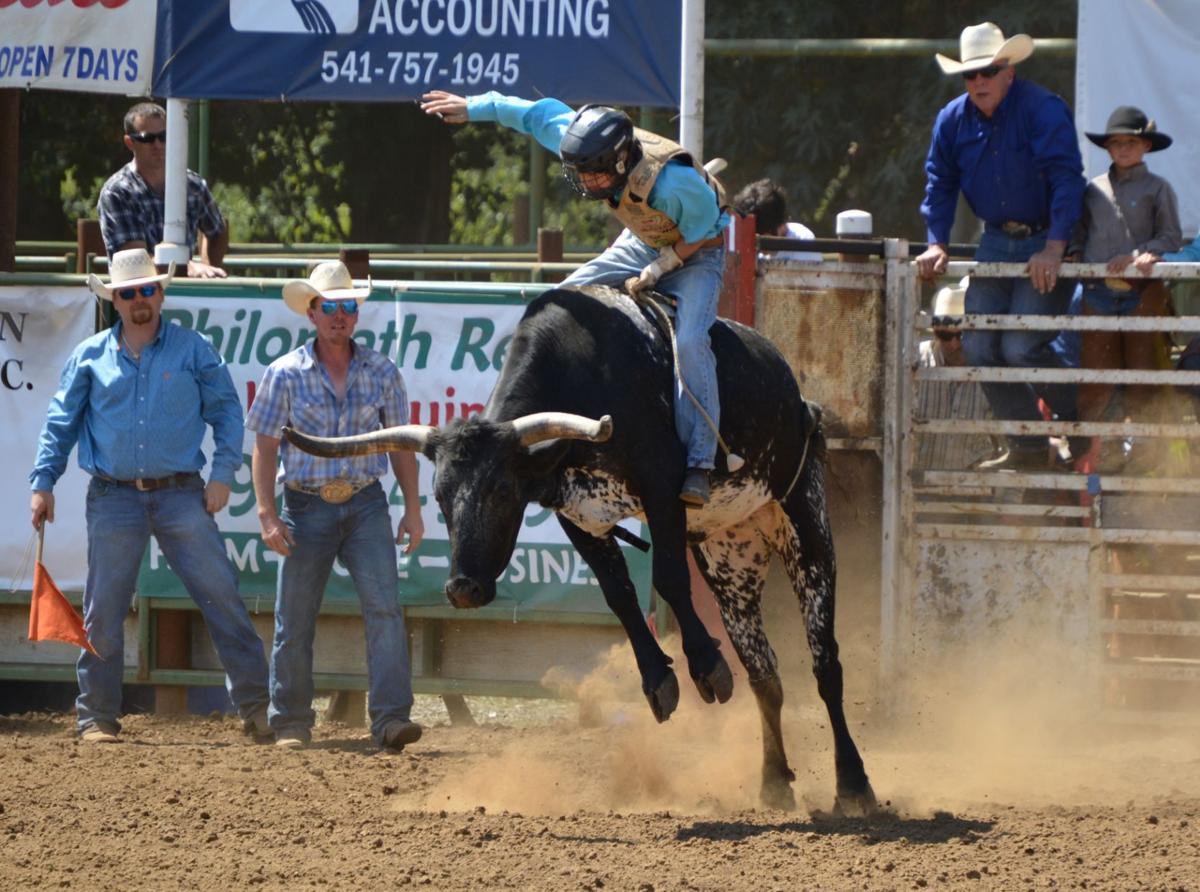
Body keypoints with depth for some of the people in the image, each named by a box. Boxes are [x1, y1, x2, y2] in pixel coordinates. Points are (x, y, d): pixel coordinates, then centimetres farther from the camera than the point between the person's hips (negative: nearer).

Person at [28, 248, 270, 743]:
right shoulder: (90, 357, 7)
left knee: (221, 596, -4)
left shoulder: (193, 349, 4)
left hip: (180, 495, -1)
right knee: (103, 609, 2)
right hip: (114, 496, 1)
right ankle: (96, 716, 10)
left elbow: (226, 411, 6)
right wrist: (43, 483, 4)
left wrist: (223, 473, -4)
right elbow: (60, 422, 11)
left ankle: (255, 705, 1)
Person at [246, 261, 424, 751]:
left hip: (365, 505, 1)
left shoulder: (381, 373, 4)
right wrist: (267, 516, -9)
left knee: (384, 605, -14)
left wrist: (413, 510, 7)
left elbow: (401, 445, 11)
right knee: (295, 620, 4)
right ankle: (291, 724, 17)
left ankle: (391, 719, -18)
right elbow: (265, 448, -1)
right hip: (306, 506, -1)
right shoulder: (285, 374, -2)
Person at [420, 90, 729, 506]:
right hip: (641, 242, 7)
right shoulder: (586, 146, -23)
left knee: (690, 342, -28)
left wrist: (658, 269, -21)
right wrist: (474, 107, 1)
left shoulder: (673, 182, -41)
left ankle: (700, 464, -30)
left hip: (698, 253, -7)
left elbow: (700, 232, -23)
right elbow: (538, 114, -6)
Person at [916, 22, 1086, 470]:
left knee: (1021, 346, -17)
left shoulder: (1043, 110, -17)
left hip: (1047, 241, -7)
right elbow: (940, 184, 10)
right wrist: (936, 244, -2)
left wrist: (1054, 248, -29)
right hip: (997, 243, 7)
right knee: (979, 347, -1)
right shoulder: (953, 120, 1)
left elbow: (1066, 179, -23)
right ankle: (1028, 447, 10)